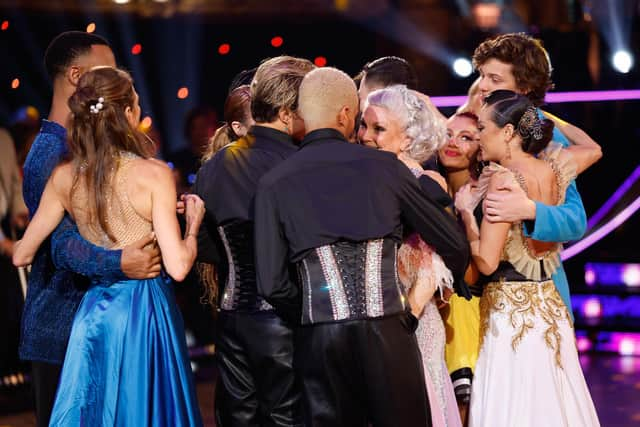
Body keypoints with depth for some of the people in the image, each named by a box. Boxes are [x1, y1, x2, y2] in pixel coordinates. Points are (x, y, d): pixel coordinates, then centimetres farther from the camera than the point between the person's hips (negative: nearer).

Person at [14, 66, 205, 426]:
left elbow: (22, 255, 6)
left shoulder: (64, 177, -1)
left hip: (93, 313, 4)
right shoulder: (153, 174, -14)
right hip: (145, 313, -4)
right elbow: (178, 267, -18)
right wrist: (193, 226, 0)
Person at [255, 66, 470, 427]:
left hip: (320, 338, 1)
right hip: (389, 331, -1)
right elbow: (455, 245, 9)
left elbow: (272, 285, -3)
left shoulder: (274, 183, 3)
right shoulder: (385, 166, 3)